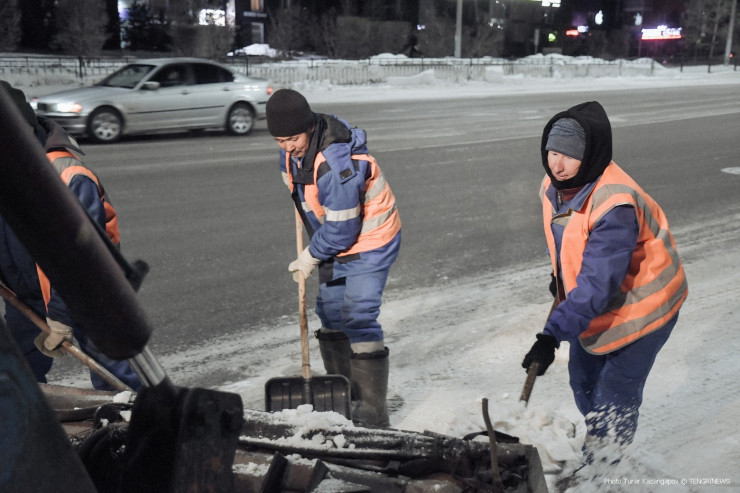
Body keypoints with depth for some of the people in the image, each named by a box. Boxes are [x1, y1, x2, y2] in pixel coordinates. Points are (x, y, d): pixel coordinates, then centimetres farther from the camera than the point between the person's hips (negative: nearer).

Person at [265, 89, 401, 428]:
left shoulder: (338, 165, -34)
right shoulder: (293, 149, -7)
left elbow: (342, 230, -28)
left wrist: (310, 257, -14)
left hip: (369, 243, -9)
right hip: (335, 243, 10)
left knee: (358, 319, -15)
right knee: (330, 315, 14)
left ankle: (373, 415, -5)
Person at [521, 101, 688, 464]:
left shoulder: (615, 206, -37)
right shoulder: (555, 185, -10)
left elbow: (597, 284, -38)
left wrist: (552, 335, -40)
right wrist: (560, 276, 24)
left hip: (640, 306, -8)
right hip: (589, 302, 9)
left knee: (615, 397, -1)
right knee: (583, 380, 22)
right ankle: (594, 447, 48)